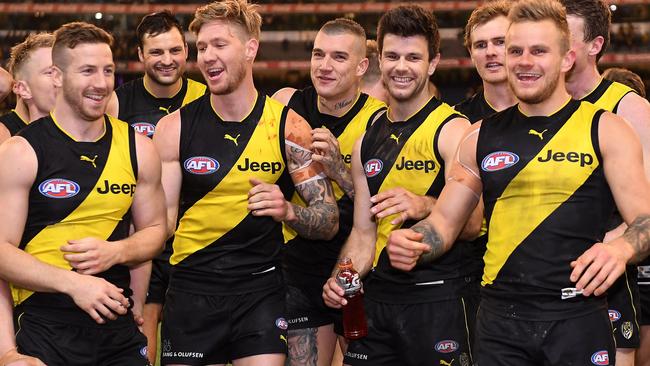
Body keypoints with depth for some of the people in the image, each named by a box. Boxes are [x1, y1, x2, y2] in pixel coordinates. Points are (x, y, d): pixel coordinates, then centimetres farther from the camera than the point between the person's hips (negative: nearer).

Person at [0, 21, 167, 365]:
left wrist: (115, 252, -7)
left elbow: (154, 230, 14)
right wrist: (72, 282, -20)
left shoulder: (137, 148, 6)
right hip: (44, 331, -4)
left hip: (119, 327, 4)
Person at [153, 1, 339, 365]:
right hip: (191, 290, 1)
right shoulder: (175, 128, -2)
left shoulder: (288, 127, -3)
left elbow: (329, 221, -1)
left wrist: (288, 211, -22)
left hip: (261, 290, -1)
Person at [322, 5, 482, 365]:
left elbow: (472, 222, -17)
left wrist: (424, 206, -36)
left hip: (439, 298, -6)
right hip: (377, 298, 6)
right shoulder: (367, 142, 13)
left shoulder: (452, 129, -7)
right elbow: (363, 231, 15)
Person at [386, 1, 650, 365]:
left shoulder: (605, 129, 1)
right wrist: (414, 244, -9)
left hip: (578, 319, -2)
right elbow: (446, 219, 14)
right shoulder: (481, 136, 11)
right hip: (500, 318, 3)